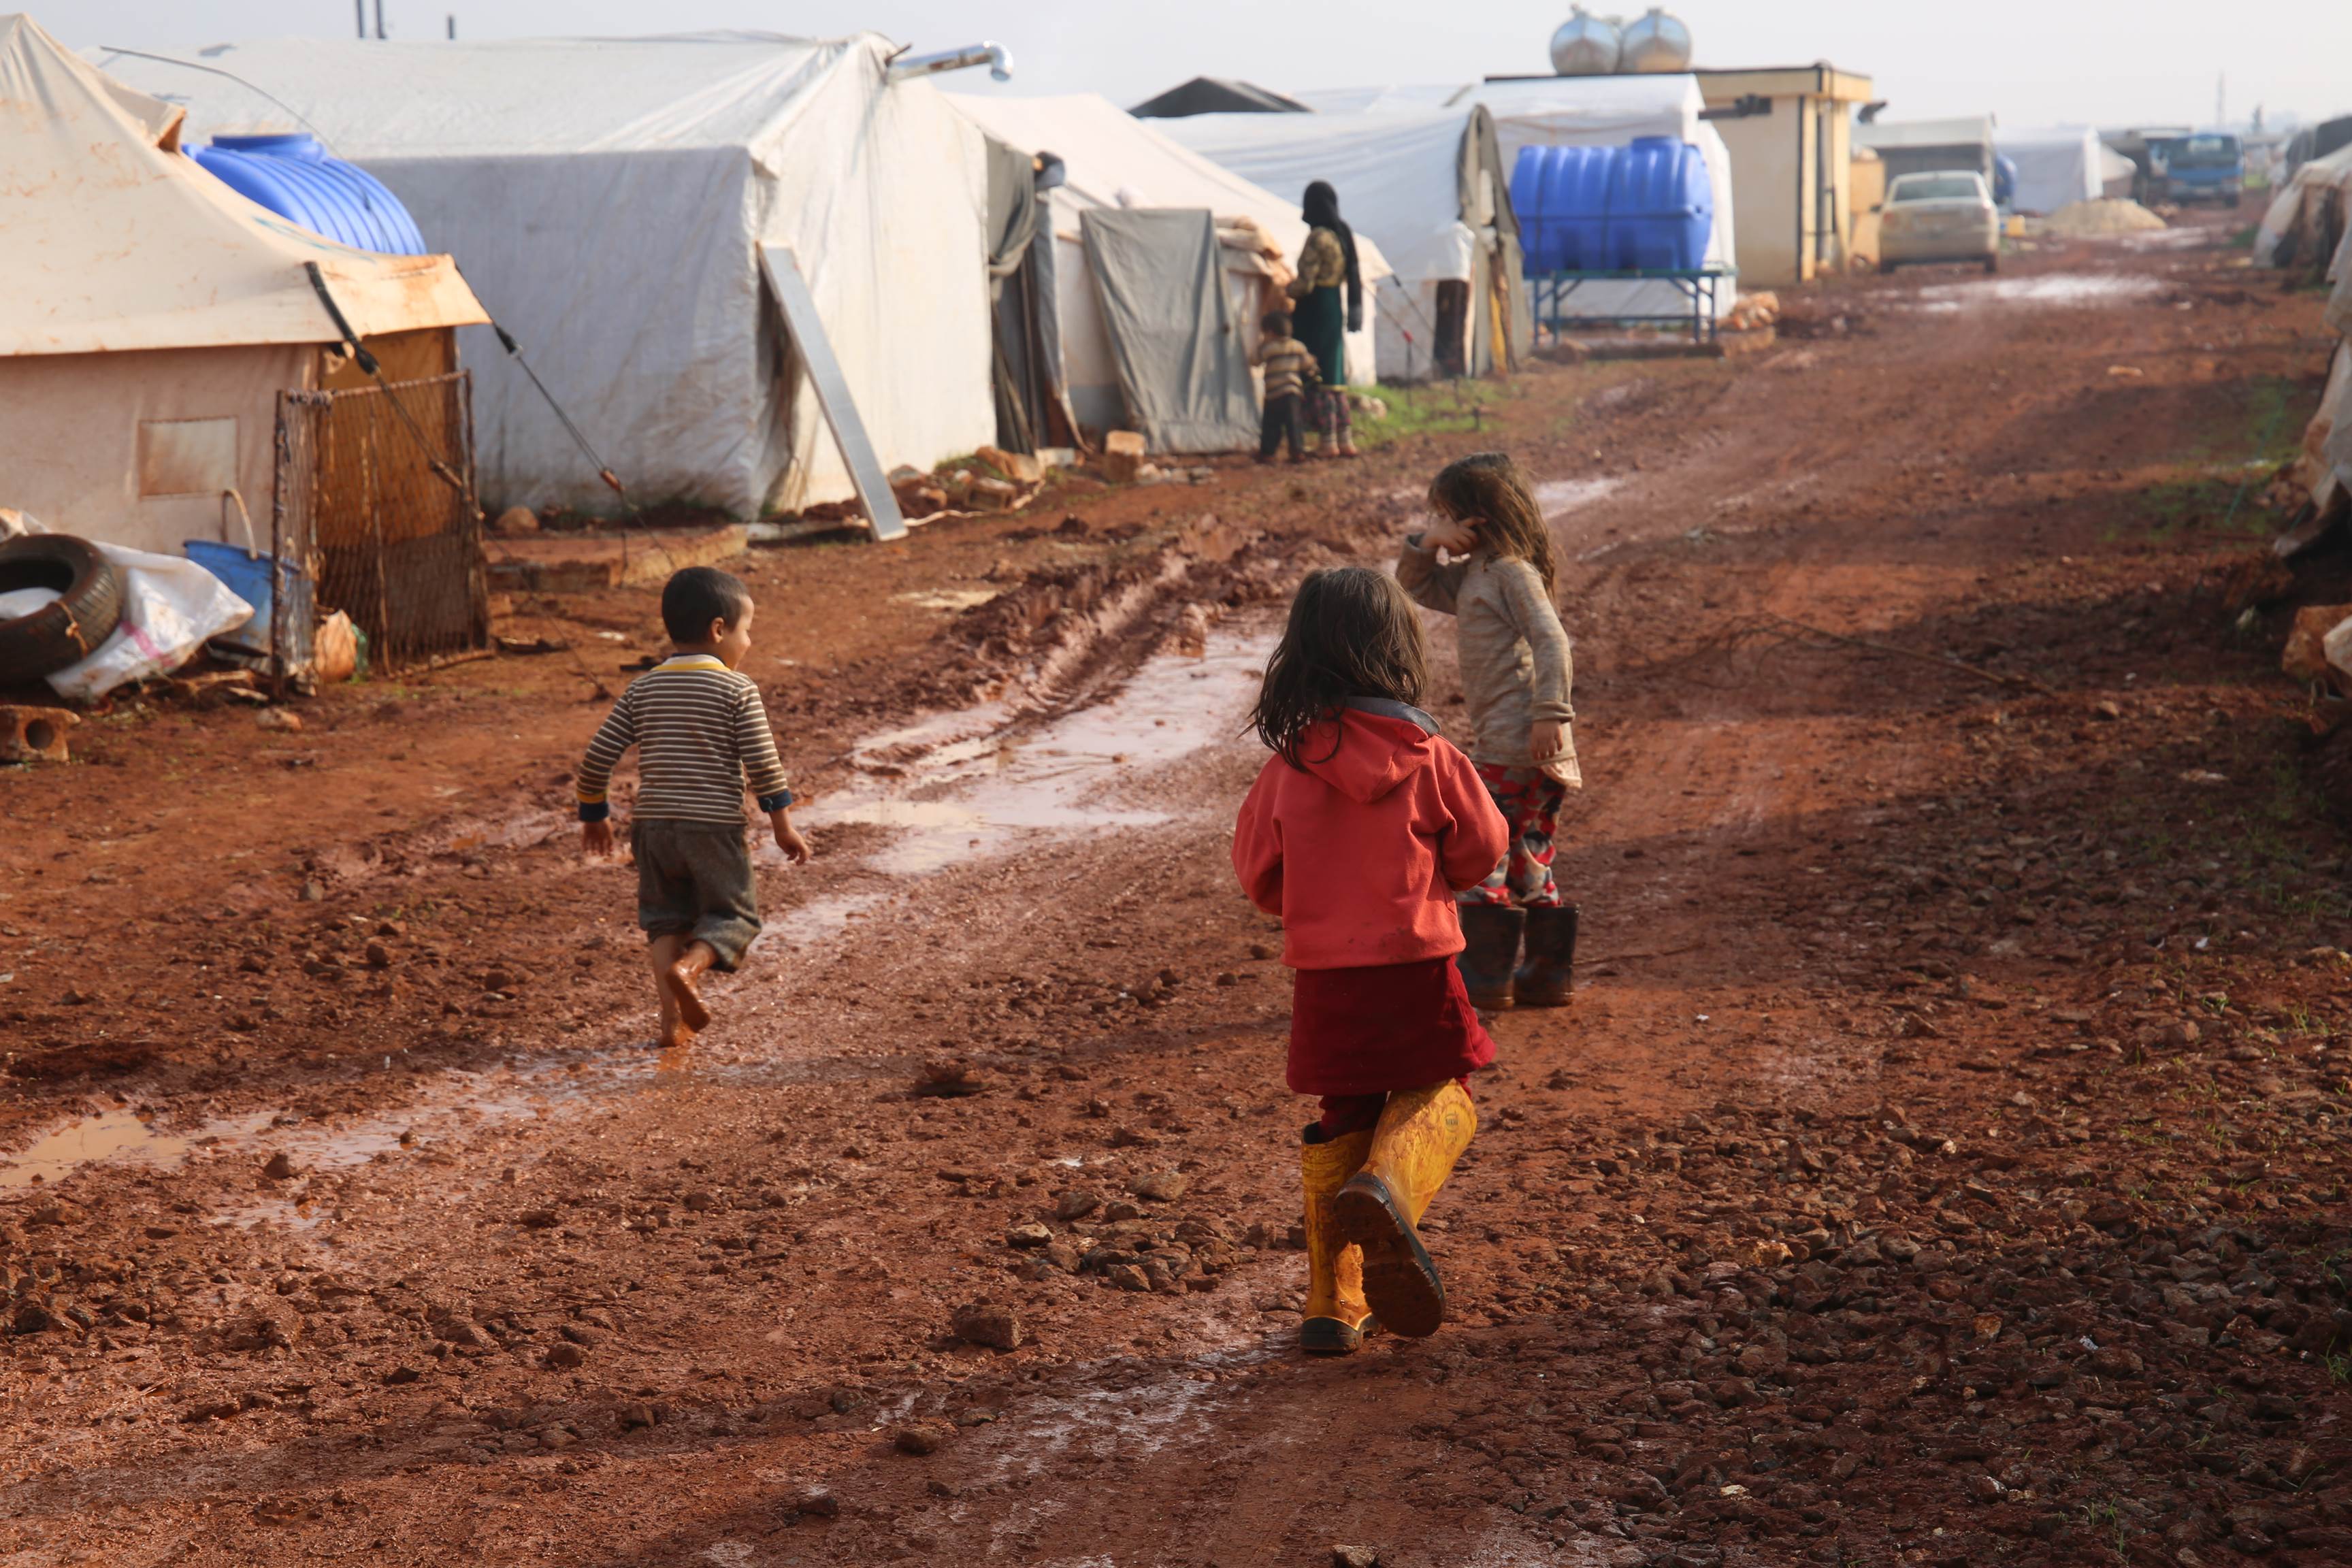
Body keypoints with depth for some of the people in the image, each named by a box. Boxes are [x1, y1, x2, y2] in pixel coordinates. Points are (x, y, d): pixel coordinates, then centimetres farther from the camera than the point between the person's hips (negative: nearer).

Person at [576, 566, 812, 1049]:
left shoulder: (642, 689, 7)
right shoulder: (737, 689, -5)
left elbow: (597, 757, 5)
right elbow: (762, 762, -10)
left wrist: (593, 815, 18)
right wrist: (783, 825, -2)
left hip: (653, 824, 4)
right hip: (714, 827, -4)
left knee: (665, 919, 13)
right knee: (734, 914, 8)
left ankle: (673, 1018, 2)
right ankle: (689, 965, -20)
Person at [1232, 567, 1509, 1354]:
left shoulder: (1289, 764, -4)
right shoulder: (1430, 756, -9)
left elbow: (1257, 873, 5)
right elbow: (1480, 849, 2)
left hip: (1323, 977, 2)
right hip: (1417, 967, -2)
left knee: (1341, 1122, 17)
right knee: (1436, 1095, 16)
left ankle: (1333, 1302, 16)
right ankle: (1388, 1189, -19)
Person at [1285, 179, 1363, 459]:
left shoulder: (1317, 237, -15)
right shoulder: (1343, 235, 10)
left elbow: (1305, 284, -19)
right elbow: (1355, 277, 16)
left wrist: (1285, 289, 0)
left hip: (1314, 311, -8)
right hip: (1336, 308, 8)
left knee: (1317, 377, -4)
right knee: (1336, 377, 13)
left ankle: (1327, 441, -5)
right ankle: (1345, 439, 13)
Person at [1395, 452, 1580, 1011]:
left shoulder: (1512, 571, -11)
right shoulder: (1470, 576, 17)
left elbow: (1551, 639, -19)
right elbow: (1414, 585, 25)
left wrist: (1550, 713, -25)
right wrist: (1425, 544, 5)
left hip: (1516, 741, -10)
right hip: (1497, 738, 10)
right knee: (1529, 862, 13)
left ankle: (1485, 975, -1)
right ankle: (1550, 974, 17)